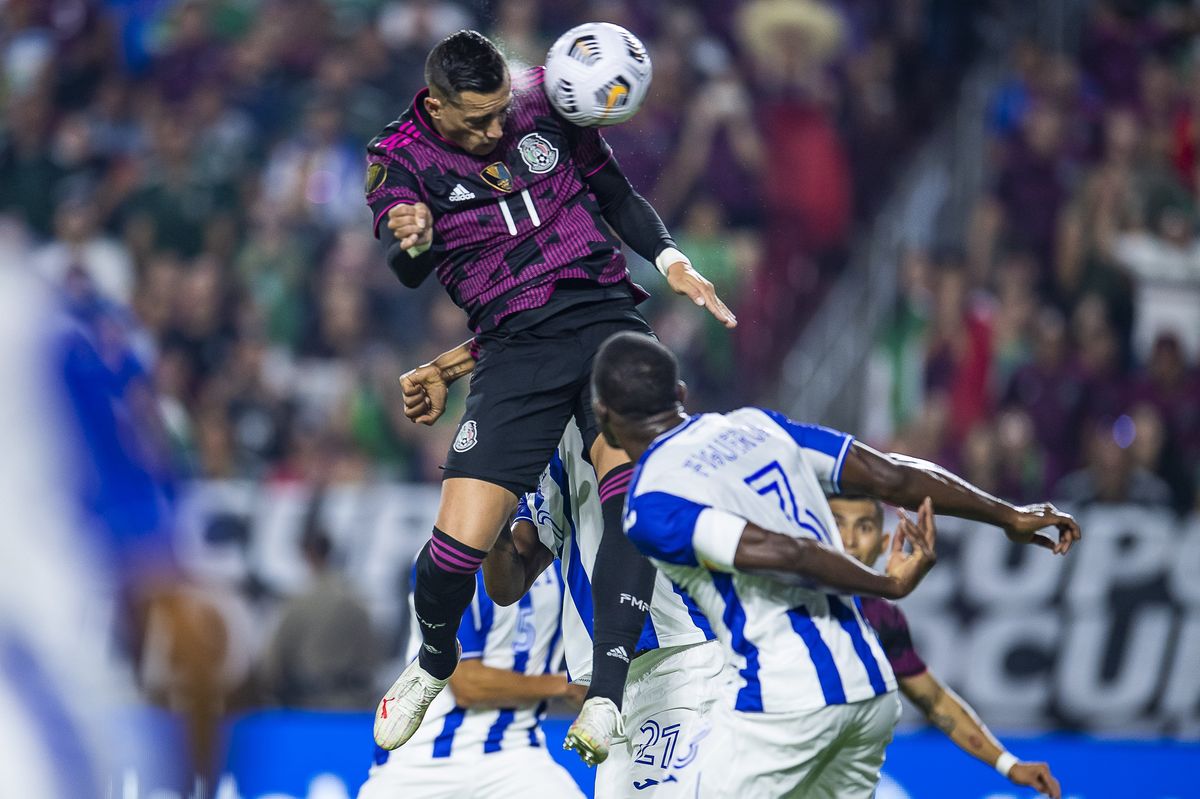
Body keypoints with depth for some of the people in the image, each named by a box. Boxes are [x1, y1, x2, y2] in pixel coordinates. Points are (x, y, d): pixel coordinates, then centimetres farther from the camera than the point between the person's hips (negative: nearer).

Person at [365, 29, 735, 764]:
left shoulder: (544, 104, 3)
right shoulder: (402, 159, -2)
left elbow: (614, 190, 17)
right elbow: (404, 274, -15)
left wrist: (669, 259, 3)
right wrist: (413, 241, -38)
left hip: (605, 312, 1)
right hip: (516, 346, -1)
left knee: (630, 480, -26)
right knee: (460, 543, -11)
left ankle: (606, 698, -27)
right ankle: (434, 664, 23)